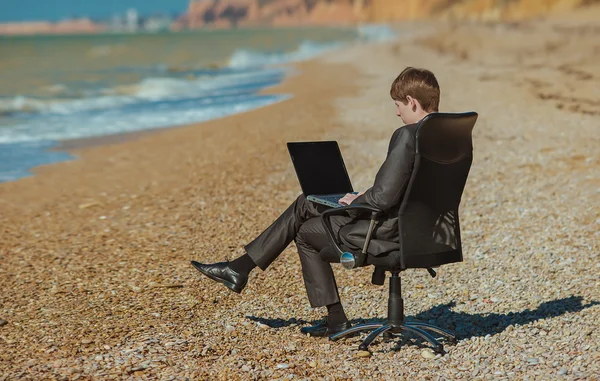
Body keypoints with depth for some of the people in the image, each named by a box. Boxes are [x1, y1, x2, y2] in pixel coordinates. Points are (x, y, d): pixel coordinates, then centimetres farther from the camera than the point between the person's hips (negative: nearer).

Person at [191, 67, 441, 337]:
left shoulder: (406, 136, -23)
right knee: (304, 205, 16)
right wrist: (364, 197, 11)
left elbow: (384, 197, -27)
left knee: (306, 233, 13)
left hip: (390, 232, -9)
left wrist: (356, 201, -6)